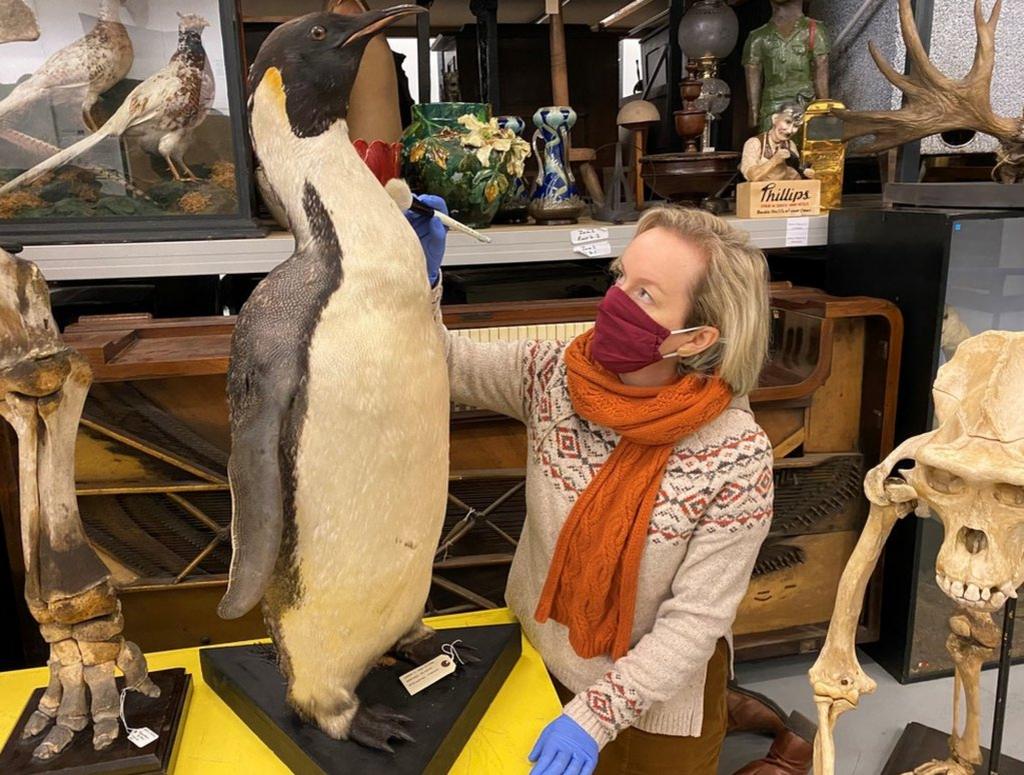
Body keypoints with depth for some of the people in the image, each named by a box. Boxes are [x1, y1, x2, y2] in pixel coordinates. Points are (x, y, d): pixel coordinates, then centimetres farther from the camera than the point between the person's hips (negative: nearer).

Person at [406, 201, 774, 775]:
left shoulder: (737, 456, -26)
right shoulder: (556, 374, -17)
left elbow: (696, 619, -21)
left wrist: (595, 714, -25)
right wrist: (422, 274, -23)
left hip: (657, 689, -4)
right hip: (537, 654, 4)